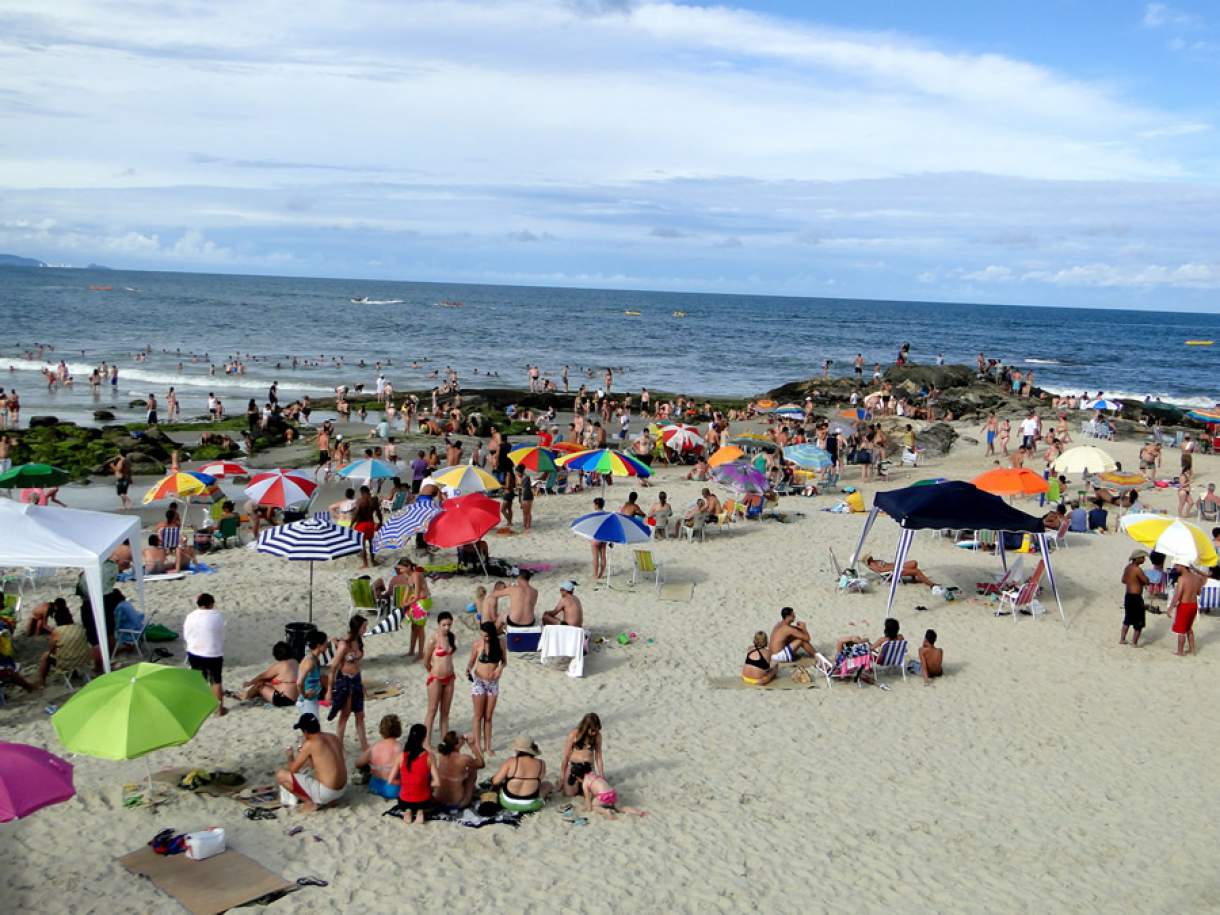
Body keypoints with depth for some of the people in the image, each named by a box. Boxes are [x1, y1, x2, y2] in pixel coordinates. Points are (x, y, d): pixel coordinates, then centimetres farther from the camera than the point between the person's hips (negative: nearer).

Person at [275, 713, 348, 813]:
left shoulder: (310, 744, -15)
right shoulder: (334, 738, 5)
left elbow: (292, 769, -6)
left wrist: (290, 756, 14)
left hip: (326, 792, -9)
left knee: (280, 774, -3)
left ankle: (310, 802, -1)